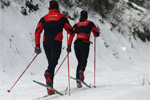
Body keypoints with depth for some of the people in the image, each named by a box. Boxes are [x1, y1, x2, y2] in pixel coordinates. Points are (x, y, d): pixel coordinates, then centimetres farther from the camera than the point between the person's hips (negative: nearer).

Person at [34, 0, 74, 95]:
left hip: (46, 43, 3)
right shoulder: (62, 17, 7)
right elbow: (70, 31, 7)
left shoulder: (44, 18, 14)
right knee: (53, 62, -12)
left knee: (51, 63, 12)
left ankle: (50, 88, 5)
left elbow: (37, 31, 4)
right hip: (56, 42, -3)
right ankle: (48, 73, -48)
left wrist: (37, 45, 5)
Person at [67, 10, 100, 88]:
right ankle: (81, 70, -41)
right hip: (85, 44, -3)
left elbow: (71, 35, 5)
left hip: (77, 44, 3)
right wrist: (97, 33, 31)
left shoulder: (76, 25, 15)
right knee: (84, 60, -4)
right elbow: (96, 34, 8)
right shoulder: (90, 23, 9)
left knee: (79, 62, 10)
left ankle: (78, 82, 1)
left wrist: (69, 46, 5)